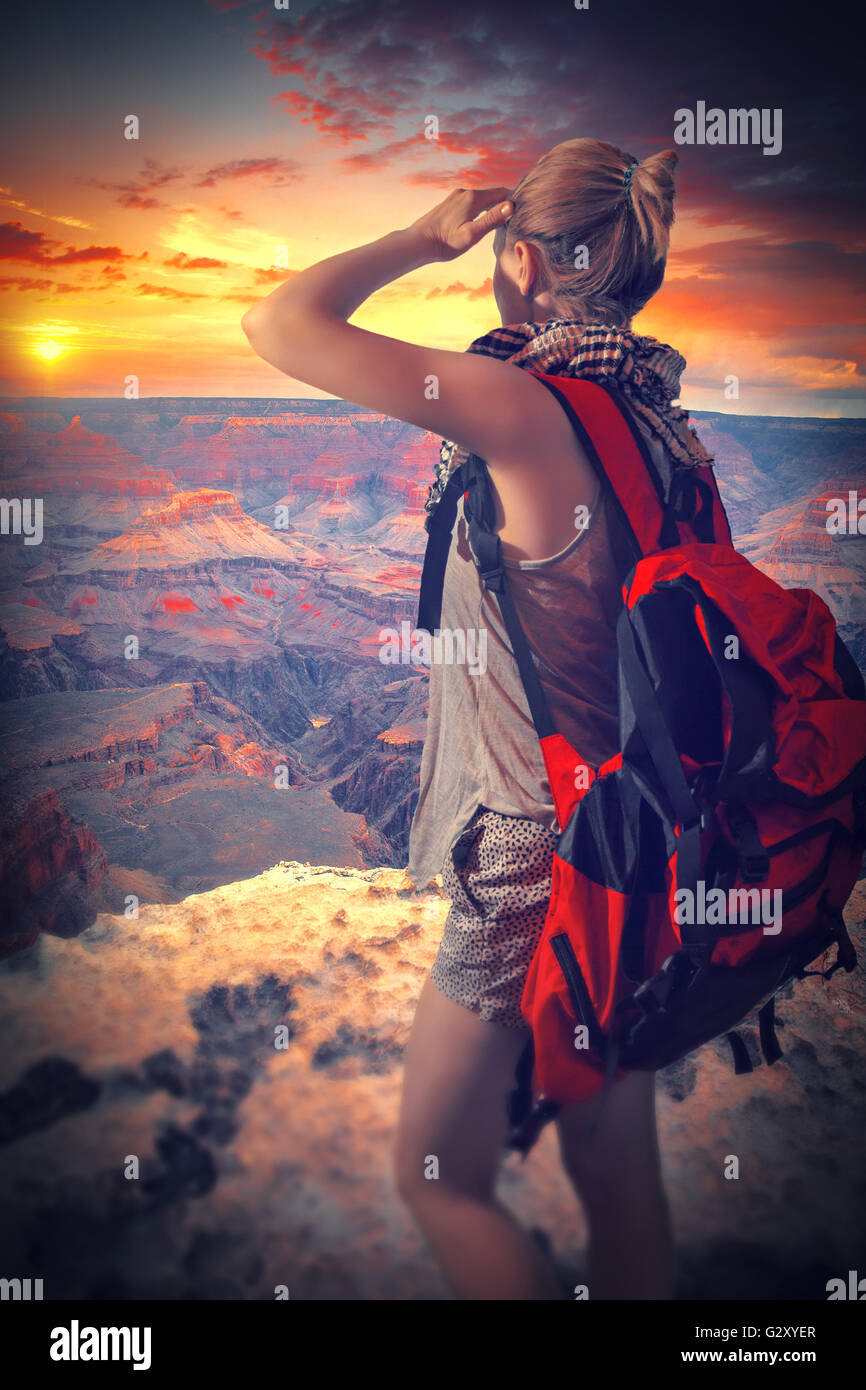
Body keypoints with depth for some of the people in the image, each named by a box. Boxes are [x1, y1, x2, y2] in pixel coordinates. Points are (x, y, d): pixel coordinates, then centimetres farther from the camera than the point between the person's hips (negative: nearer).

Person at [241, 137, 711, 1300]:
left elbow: (279, 324, -19)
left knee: (439, 1177, 13)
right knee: (620, 1179, 22)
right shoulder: (667, 428, 3)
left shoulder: (524, 409, -20)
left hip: (539, 863, -8)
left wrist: (425, 238, -4)